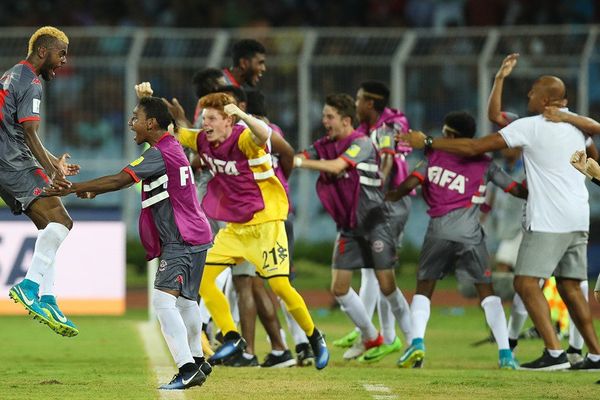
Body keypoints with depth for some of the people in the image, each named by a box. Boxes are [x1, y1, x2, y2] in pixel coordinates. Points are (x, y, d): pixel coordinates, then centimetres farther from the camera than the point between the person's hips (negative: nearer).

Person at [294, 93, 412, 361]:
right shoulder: (325, 145, 7)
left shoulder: (362, 143, -14)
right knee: (339, 288, 3)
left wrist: (299, 163, -31)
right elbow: (299, 158, -6)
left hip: (373, 221, -7)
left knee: (387, 286, -8)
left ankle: (412, 340, 7)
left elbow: (336, 167, -28)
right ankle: (370, 337, 21)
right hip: (347, 227, 7)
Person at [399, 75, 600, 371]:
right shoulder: (576, 126, 13)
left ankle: (554, 352, -20)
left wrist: (427, 142, -1)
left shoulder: (530, 127, -7)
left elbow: (474, 148, -7)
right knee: (569, 286, 13)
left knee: (526, 282, -9)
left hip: (548, 221, -8)